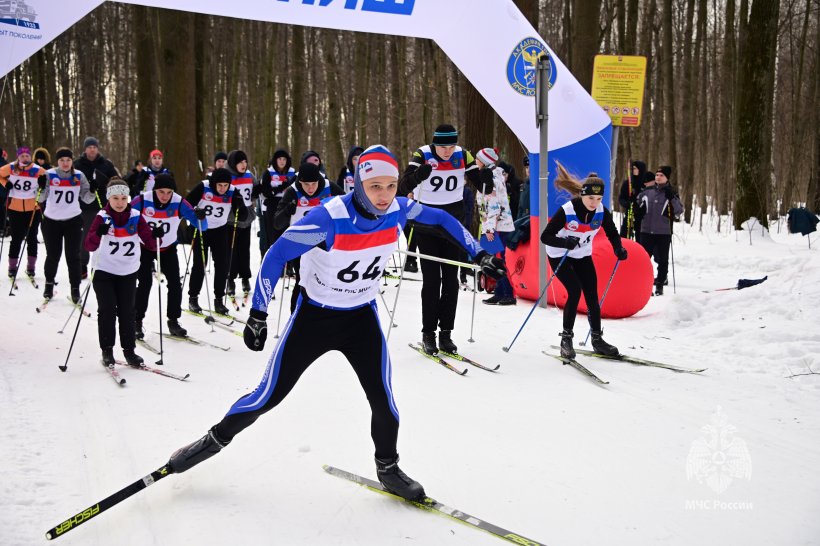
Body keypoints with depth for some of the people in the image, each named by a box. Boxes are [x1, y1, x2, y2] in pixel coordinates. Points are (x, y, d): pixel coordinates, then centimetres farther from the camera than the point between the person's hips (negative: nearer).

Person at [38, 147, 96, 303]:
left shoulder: (79, 176, -1)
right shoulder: (49, 175, -5)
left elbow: (86, 199, 3)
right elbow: (41, 198, -5)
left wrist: (93, 190, -16)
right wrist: (41, 187, -23)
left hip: (73, 220, 0)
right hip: (51, 220, 0)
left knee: (73, 256, 0)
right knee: (53, 255, 10)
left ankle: (75, 288, 8)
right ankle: (49, 284, 32)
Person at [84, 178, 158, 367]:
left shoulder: (136, 217, -3)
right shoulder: (102, 217, -11)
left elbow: (151, 245, -4)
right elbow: (90, 246, -20)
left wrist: (155, 236, -26)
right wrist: (99, 234, -40)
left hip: (128, 273, 2)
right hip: (104, 272, -2)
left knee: (127, 312, 5)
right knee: (107, 311, -6)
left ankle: (129, 350, 14)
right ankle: (107, 351, 6)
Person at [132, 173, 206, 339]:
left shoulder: (179, 203, -21)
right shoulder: (142, 201, -23)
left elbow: (201, 226, -21)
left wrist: (201, 217, -43)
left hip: (168, 248, 2)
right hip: (145, 247, -2)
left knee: (175, 284, -4)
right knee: (145, 283, -11)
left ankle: (173, 322, 11)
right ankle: (137, 322, 4)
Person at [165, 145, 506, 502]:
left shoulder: (399, 210, -15)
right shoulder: (329, 218, -30)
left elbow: (441, 219, 5)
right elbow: (277, 255, -26)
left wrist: (479, 254, 4)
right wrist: (258, 314, -28)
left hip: (362, 317, 3)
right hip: (314, 315, -3)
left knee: (383, 399, -3)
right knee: (270, 394, 2)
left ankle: (388, 468, 23)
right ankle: (217, 439, 28)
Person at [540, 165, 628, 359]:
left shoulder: (602, 212, -15)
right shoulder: (566, 211, -28)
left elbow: (612, 233, 1)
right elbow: (545, 236, -25)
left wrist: (619, 249, -19)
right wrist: (564, 243, -42)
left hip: (583, 256, 5)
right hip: (559, 256, -5)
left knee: (592, 295, 0)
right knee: (575, 291, -20)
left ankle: (597, 339, 16)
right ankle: (566, 339, -7)